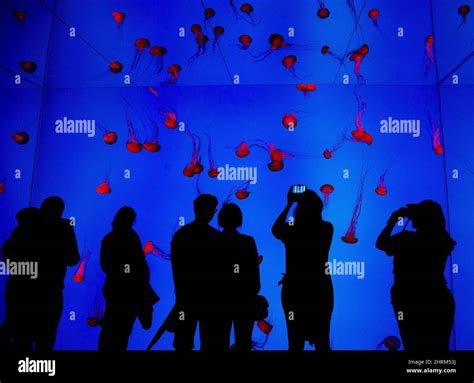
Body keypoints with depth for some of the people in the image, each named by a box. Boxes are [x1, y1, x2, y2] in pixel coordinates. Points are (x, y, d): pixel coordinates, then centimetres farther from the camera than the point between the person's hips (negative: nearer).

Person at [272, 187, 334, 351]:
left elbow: (275, 230, 9)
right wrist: (311, 201, 14)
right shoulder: (327, 228, -6)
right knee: (322, 342, 12)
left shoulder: (291, 230, -13)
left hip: (294, 290, -1)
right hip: (320, 290, 2)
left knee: (296, 343, 9)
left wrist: (289, 204, 12)